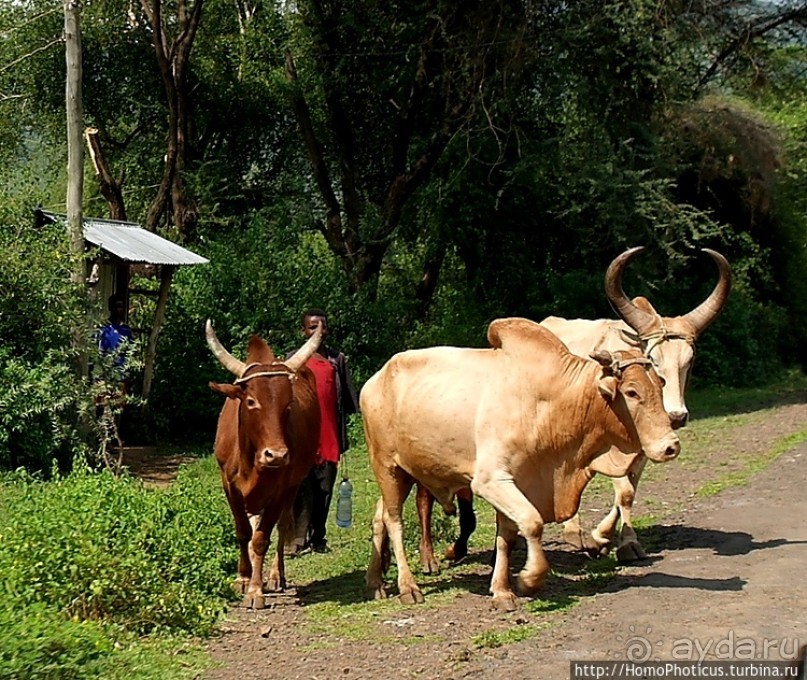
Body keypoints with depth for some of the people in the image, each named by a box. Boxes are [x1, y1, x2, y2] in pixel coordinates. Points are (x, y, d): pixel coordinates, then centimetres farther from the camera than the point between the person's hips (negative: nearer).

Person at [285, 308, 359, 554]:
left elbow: (349, 398, 13)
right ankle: (295, 541, -8)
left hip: (329, 437, 3)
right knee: (301, 489, -7)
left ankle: (318, 539, 14)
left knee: (325, 490, 6)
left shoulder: (338, 360, 12)